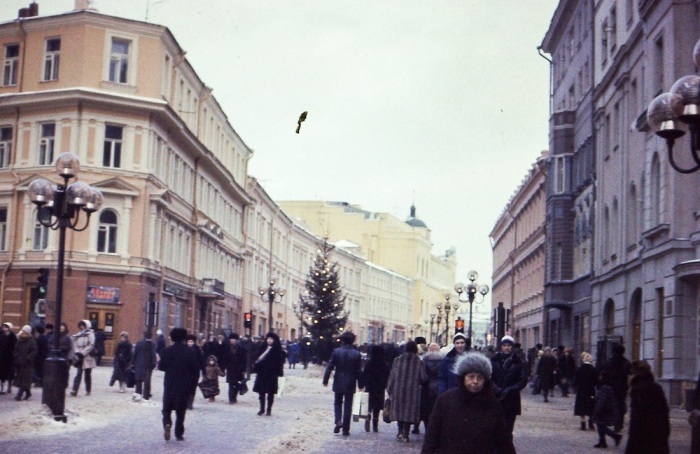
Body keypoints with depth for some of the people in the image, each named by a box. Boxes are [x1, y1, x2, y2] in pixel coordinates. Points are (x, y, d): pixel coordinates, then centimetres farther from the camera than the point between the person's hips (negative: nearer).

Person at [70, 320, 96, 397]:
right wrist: (77, 352, -6)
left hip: (88, 357, -4)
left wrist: (83, 353, -14)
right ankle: (75, 390, -14)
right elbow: (75, 345, 11)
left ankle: (88, 390, 15)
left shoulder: (90, 334, -3)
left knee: (88, 374, 4)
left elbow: (91, 345, -11)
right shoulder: (78, 335, 13)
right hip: (80, 357, 4)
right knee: (78, 374, -5)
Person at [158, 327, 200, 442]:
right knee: (181, 409, 10)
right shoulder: (190, 352, -5)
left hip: (169, 385, 0)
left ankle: (167, 423, -18)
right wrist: (193, 383, 5)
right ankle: (179, 434, 11)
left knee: (167, 408, 10)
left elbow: (161, 367, -2)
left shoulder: (166, 351, -6)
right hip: (185, 385, 0)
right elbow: (195, 369, -5)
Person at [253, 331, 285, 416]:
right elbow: (259, 358, 8)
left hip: (272, 374, -4)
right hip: (262, 373, 4)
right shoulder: (263, 348, 8)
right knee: (261, 392, 6)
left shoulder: (277, 350, -3)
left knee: (270, 393, 2)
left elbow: (279, 361, -7)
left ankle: (269, 410, 10)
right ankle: (262, 409, 16)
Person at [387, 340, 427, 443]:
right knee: (409, 410, 4)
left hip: (398, 389, 1)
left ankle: (400, 431, 7)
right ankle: (405, 434, 2)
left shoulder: (398, 360, -1)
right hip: (413, 391, -1)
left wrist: (389, 390, 7)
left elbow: (392, 375, 0)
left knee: (399, 409, 14)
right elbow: (424, 378, -5)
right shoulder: (419, 362, -5)